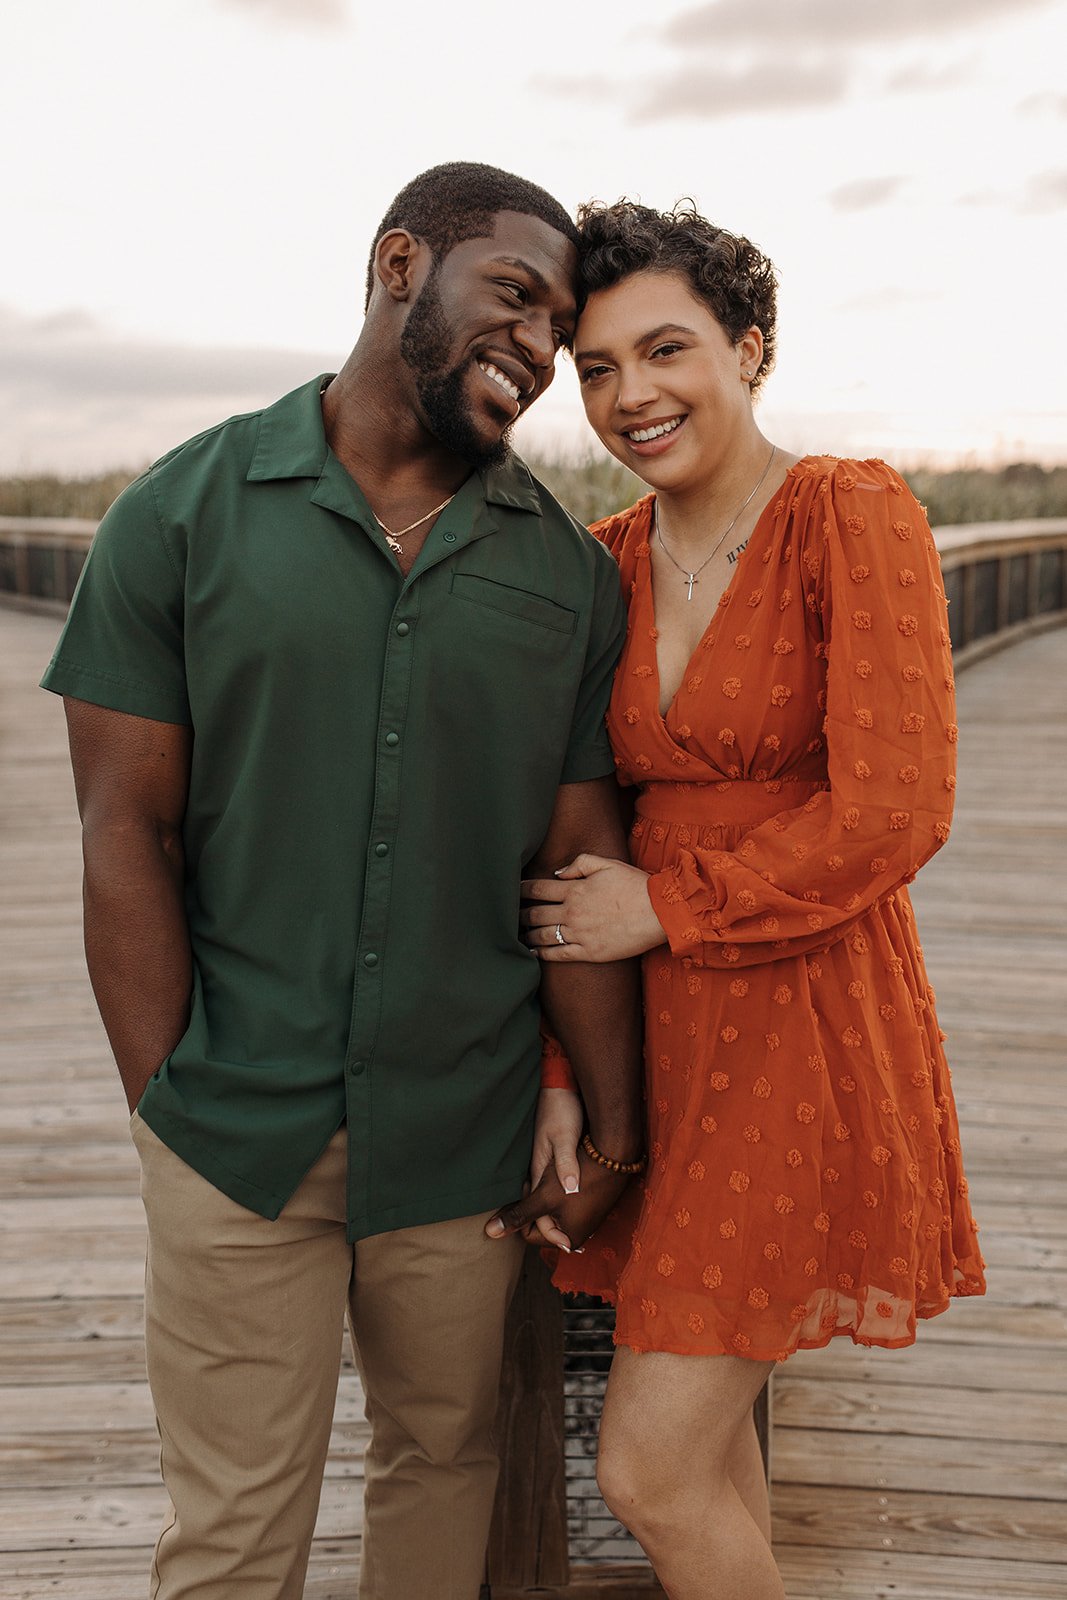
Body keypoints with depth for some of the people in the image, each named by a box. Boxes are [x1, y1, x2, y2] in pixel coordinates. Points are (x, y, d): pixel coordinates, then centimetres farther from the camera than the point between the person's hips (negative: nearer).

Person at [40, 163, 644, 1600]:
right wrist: (171, 1101, -6)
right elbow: (126, 834, -4)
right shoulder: (186, 511, -4)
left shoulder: (569, 573, 2)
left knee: (444, 1456, 19)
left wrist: (612, 1120, 2)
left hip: (467, 1133, 2)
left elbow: (582, 860, 3)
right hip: (237, 1134, -1)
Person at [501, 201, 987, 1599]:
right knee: (703, 1430, 20)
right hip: (658, 1024, 6)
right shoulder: (609, 563, 6)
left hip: (803, 1028, -6)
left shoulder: (854, 516, -11)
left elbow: (894, 816, -19)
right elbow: (584, 840, 9)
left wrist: (661, 907, -12)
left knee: (650, 1473, -1)